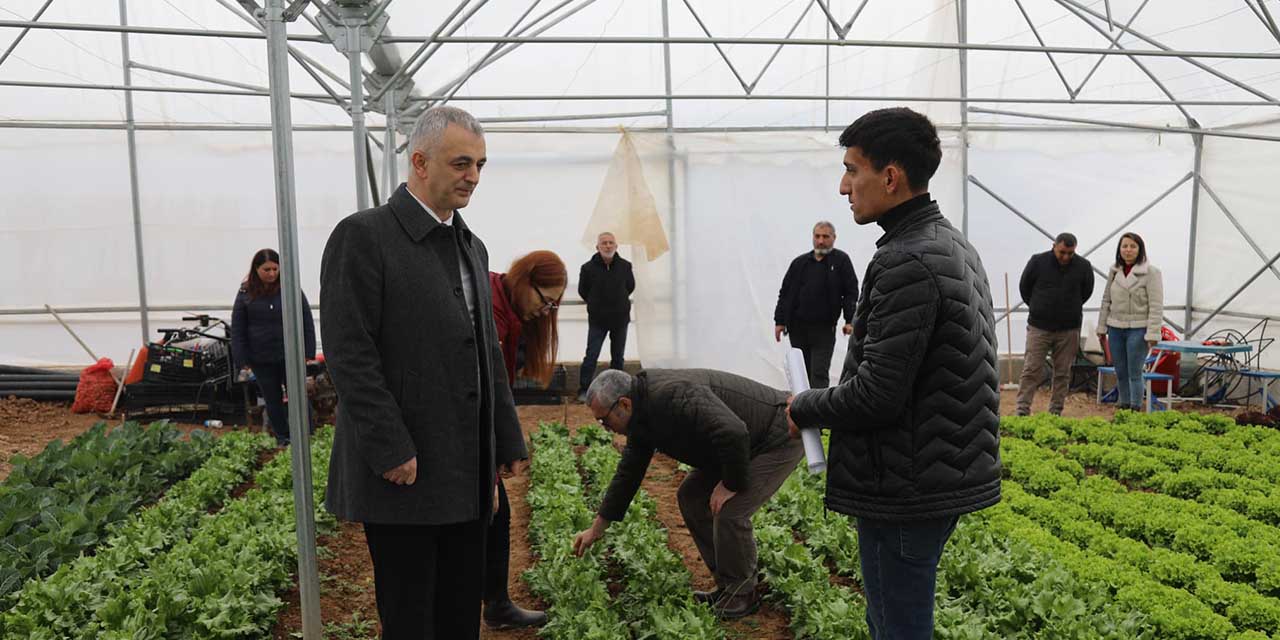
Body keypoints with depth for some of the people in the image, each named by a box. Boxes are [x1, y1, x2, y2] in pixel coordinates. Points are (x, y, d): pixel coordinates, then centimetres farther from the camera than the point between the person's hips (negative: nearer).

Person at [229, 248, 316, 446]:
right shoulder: (246, 293, 0)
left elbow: (307, 321, 1)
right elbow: (237, 329, 2)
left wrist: (309, 352, -4)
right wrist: (242, 360, -3)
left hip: (291, 355, -1)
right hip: (261, 359, 1)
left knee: (297, 396, 5)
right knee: (272, 400, 11)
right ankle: (282, 439, 23)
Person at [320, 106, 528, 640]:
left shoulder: (472, 247, 15)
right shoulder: (362, 236, -9)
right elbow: (349, 354, -15)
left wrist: (508, 440, 13)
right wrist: (391, 451, -19)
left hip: (467, 476, 7)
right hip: (402, 474, -7)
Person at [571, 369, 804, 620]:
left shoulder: (672, 395, -31)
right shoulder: (642, 416, 1)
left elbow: (734, 434, -39)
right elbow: (628, 473, 10)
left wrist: (730, 484, -23)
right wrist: (596, 529, 14)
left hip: (780, 439, -10)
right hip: (743, 446, 10)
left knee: (730, 510, -19)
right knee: (691, 496, 8)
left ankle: (741, 596, 3)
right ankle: (726, 587, 16)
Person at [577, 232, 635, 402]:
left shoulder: (625, 266, -5)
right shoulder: (588, 268, -11)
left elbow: (631, 287, 14)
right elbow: (582, 291, 5)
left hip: (620, 319, 2)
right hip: (597, 320, -2)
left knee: (618, 357, 12)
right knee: (591, 356, -4)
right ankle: (584, 390, 2)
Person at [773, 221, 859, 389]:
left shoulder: (841, 260, 0)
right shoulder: (800, 262, 8)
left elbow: (851, 292, -3)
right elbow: (785, 293, 10)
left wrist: (850, 321, -13)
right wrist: (780, 321, 5)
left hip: (825, 329, -3)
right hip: (798, 328, 4)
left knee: (819, 373, -5)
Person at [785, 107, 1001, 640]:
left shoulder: (905, 262, -20)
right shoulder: (956, 247, 12)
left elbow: (877, 395, -24)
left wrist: (804, 408, -6)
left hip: (906, 492, -10)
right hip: (948, 474, 10)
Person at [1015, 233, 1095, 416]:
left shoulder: (1083, 266, -2)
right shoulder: (1038, 261, -7)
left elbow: (1087, 291, 15)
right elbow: (1024, 287, 7)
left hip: (1068, 330, 2)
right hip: (1039, 327, -2)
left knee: (1063, 373, 7)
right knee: (1031, 370, -4)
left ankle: (1055, 413, 16)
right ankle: (1022, 411, -1)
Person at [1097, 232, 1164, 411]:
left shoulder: (1151, 272, -8)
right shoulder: (1114, 271, 9)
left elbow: (1156, 306, -11)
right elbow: (1106, 300, 15)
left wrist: (1152, 333, -16)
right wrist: (1102, 327, 13)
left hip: (1138, 329, -5)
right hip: (1115, 329, 5)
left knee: (1135, 373, -3)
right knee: (1120, 372, 11)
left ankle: (1135, 409, 5)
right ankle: (1123, 405, 22)